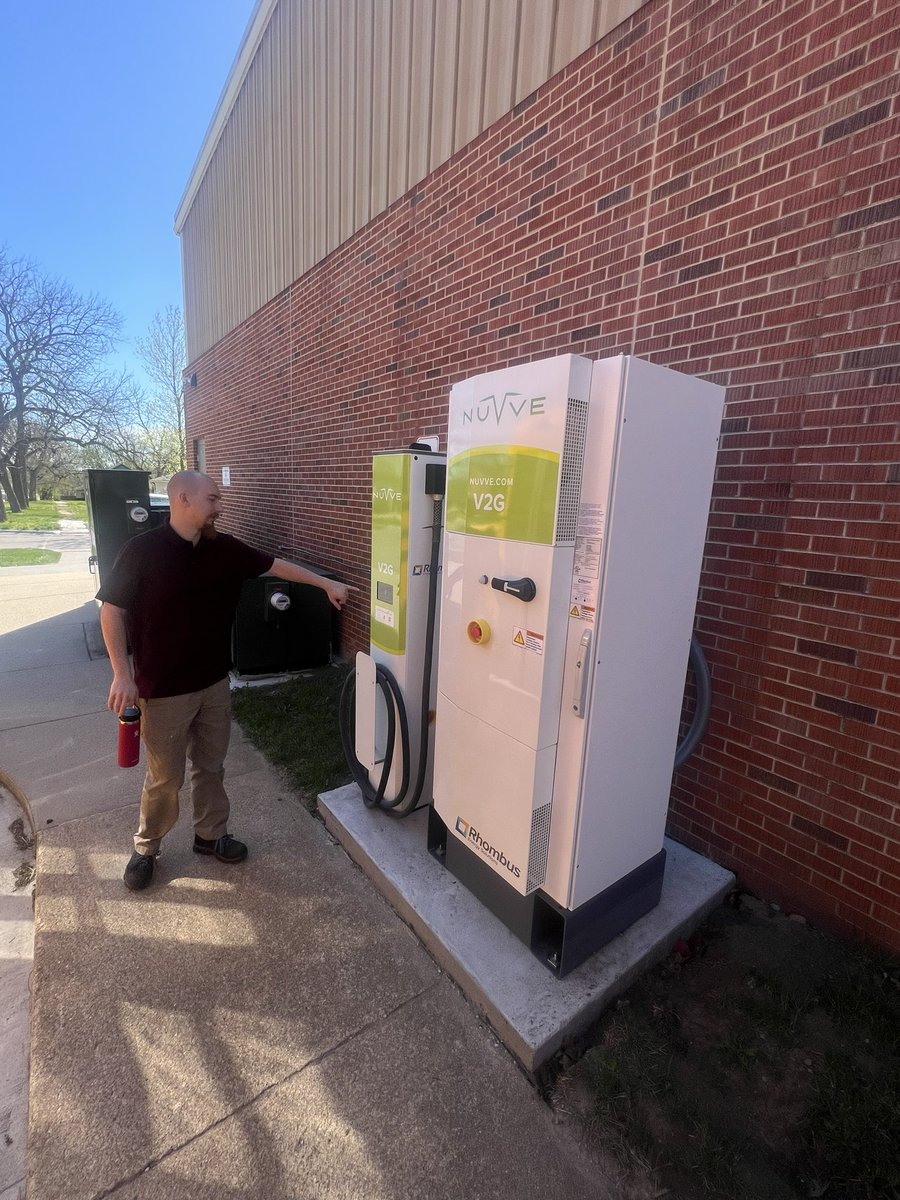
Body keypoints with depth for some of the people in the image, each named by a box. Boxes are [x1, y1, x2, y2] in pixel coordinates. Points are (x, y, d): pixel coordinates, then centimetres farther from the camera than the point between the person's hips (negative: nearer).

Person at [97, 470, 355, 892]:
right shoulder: (142, 550, -15)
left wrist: (326, 583, 8)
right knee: (165, 777, 10)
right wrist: (123, 674, -14)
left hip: (215, 683, 5)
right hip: (164, 690, -5)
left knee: (211, 766, 18)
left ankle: (211, 834, 39)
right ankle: (146, 847, 36)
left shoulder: (224, 548, 0)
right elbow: (112, 611, -10)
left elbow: (275, 564, 8)